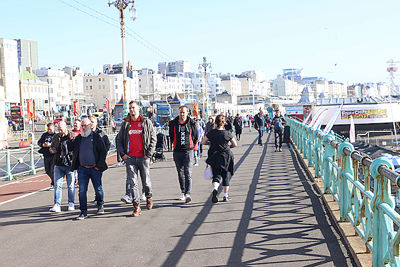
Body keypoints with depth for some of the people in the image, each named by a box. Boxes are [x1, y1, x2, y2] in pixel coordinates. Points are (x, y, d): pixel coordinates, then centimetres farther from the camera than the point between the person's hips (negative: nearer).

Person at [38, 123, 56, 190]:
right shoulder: (44, 135, 13)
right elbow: (39, 142, 13)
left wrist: (51, 145, -24)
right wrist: (43, 145, -8)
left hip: (53, 155, -6)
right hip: (46, 155, 6)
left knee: (52, 170, -6)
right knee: (47, 170, 11)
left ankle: (53, 184, 10)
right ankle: (54, 180, 34)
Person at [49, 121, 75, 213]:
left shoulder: (72, 136, -3)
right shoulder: (55, 137, 9)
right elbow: (51, 148, 23)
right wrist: (51, 150, 0)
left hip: (70, 165, -3)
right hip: (58, 165, 3)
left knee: (71, 186, 6)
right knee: (57, 185, -4)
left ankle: (71, 203, 20)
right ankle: (57, 205, -5)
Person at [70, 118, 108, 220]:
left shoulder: (96, 137, -2)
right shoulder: (78, 138, 9)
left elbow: (103, 151, -3)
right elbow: (73, 150, 20)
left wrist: (99, 165, -8)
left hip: (95, 168, -3)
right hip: (82, 169, 3)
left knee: (98, 189, 7)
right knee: (82, 191, -3)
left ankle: (100, 205, 32)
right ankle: (83, 212, 2)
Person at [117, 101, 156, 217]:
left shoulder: (146, 122, 4)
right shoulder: (125, 124, 10)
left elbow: (153, 138, 3)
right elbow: (119, 140, 15)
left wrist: (149, 153, -5)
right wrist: (122, 154, 2)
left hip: (143, 157, -2)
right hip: (130, 158, 2)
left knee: (146, 181, 5)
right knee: (133, 182, -2)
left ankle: (149, 197, 34)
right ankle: (136, 206, 2)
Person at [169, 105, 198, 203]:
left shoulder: (191, 123, 0)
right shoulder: (173, 123, 3)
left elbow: (196, 136, 11)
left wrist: (191, 146, 10)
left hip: (188, 151, -3)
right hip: (177, 152, 3)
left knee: (188, 173, -13)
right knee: (180, 173, 11)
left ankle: (188, 194, -19)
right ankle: (183, 192, 25)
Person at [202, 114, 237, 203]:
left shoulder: (211, 133, -4)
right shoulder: (227, 133, -6)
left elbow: (203, 142, 6)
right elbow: (235, 144, 1)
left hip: (214, 158, 1)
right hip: (226, 157, -1)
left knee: (216, 175, 6)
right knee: (226, 176, 12)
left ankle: (215, 189, -24)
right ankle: (225, 196, 15)